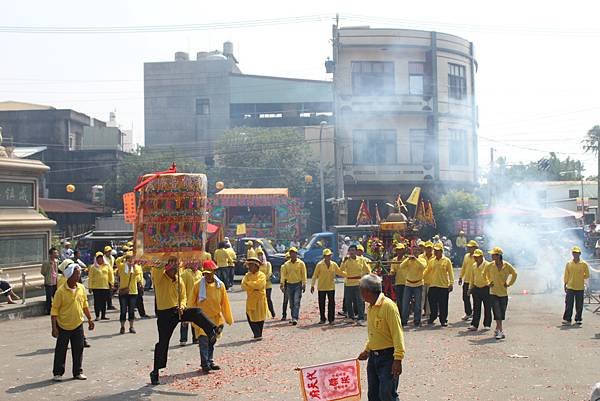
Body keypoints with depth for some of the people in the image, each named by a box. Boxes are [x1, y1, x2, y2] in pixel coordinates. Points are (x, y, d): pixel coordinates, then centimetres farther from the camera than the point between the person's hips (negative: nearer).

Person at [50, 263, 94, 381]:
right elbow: (54, 310, -13)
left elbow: (85, 305, 13)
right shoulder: (61, 291, -16)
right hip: (63, 326, -4)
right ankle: (58, 373, 18)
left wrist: (90, 319, 14)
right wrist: (54, 327, -15)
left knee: (78, 349, 8)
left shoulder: (81, 288, 0)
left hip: (78, 325, 4)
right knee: (60, 350, 5)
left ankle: (78, 372, 20)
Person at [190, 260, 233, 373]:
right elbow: (192, 303, -1)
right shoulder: (198, 285, -8)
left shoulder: (220, 285, -1)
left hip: (216, 318, 3)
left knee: (212, 341, 13)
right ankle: (205, 364, -8)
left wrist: (228, 319, 10)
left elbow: (224, 303, 6)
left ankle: (210, 362, 25)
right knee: (204, 341, -12)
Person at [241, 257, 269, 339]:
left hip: (260, 299, -3)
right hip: (250, 299, 3)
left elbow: (258, 284, -19)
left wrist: (248, 283, -10)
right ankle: (257, 335, 4)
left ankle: (259, 334, 15)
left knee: (260, 317, 3)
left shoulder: (262, 275, -3)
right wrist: (253, 288, -17)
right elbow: (243, 286, -4)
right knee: (251, 317, -3)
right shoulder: (247, 275, 9)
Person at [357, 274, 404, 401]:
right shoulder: (370, 307, 10)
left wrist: (398, 359, -23)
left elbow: (397, 334, -20)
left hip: (388, 357, -9)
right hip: (373, 356, 9)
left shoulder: (388, 306, -18)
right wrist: (367, 350, 26)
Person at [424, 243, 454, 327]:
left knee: (443, 305, 1)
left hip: (444, 286, -3)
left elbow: (450, 273, -1)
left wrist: (451, 283, -7)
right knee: (432, 303, 6)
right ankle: (432, 317, 23)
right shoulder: (431, 261, 9)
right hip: (433, 285, 3)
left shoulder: (447, 261, -1)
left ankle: (443, 320, 10)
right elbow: (426, 271, 14)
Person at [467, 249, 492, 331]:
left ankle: (487, 324, 15)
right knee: (476, 308, 5)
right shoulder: (474, 266, 9)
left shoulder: (487, 265, -10)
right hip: (476, 288, 5)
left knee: (487, 308, 5)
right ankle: (474, 325, 5)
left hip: (485, 288, -5)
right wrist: (470, 288, 16)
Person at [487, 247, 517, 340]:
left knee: (502, 312, 7)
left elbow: (514, 274, 11)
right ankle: (500, 331, -10)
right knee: (497, 312, -9)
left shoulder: (507, 265, -6)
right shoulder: (490, 265, -4)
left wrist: (509, 283, 6)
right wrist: (490, 283, 7)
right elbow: (487, 275, 16)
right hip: (494, 292, -1)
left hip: (504, 292, 1)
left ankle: (498, 328, 26)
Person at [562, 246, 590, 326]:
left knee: (579, 305, 5)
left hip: (580, 288, 0)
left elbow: (587, 275, 7)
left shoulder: (584, 264, 1)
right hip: (570, 287, 0)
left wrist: (581, 277, -4)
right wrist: (565, 285, 5)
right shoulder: (568, 264, 5)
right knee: (568, 304, -4)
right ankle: (567, 319, -2)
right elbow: (566, 276, 8)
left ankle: (578, 320, 16)